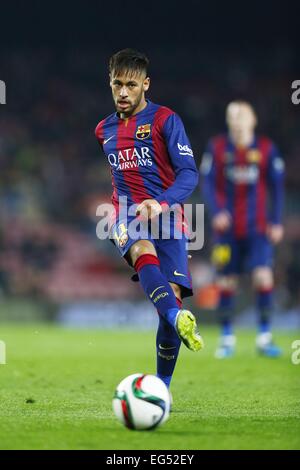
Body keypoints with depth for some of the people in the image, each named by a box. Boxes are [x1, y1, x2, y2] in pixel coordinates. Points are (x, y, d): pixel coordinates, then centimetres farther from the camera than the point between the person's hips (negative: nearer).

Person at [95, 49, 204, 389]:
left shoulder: (165, 120, 1)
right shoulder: (104, 130, 18)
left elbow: (189, 174, -10)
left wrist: (161, 203, -26)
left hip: (166, 216, -2)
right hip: (126, 214, 2)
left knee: (172, 295, -13)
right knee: (143, 251, -35)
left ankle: (161, 387, 2)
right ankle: (179, 319, -61)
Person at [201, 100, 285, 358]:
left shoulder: (266, 149, 1)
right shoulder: (217, 148, 2)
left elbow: (277, 187, 6)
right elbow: (208, 183, 1)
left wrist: (276, 222, 0)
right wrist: (217, 211, -15)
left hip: (257, 229, -1)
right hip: (226, 227, 1)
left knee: (264, 276, -15)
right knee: (226, 282, 3)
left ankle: (264, 337, -4)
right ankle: (227, 339, 16)